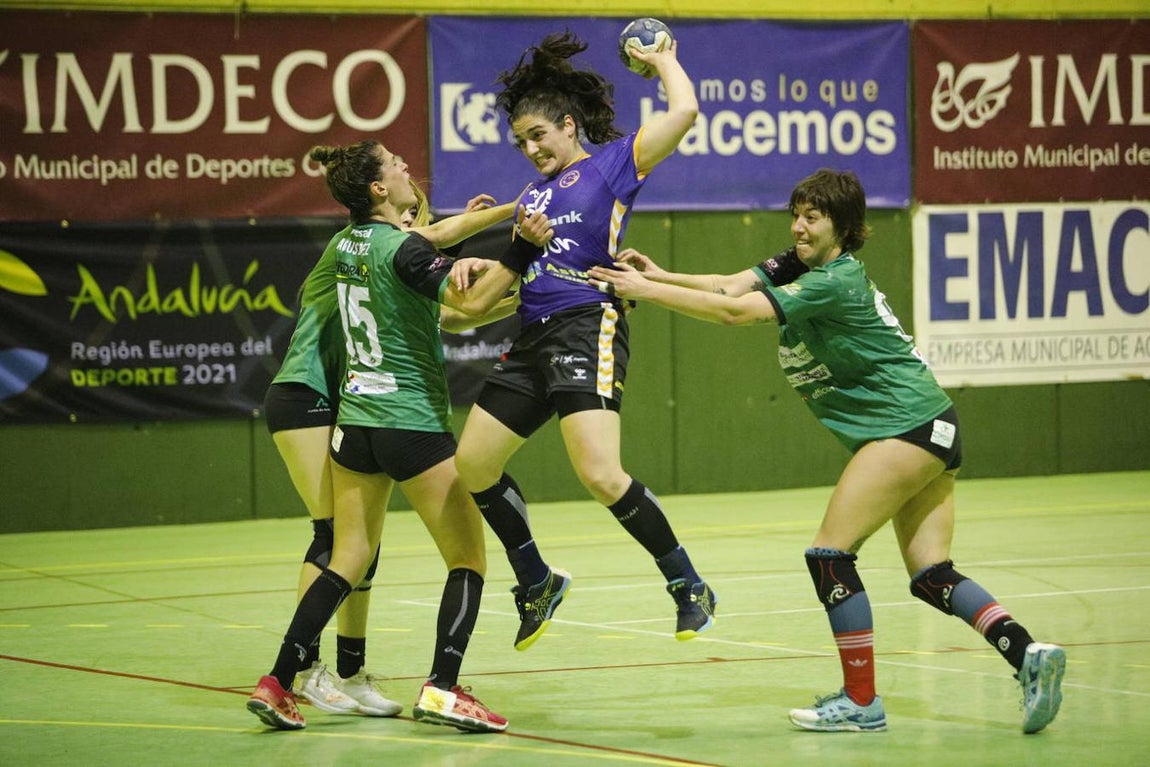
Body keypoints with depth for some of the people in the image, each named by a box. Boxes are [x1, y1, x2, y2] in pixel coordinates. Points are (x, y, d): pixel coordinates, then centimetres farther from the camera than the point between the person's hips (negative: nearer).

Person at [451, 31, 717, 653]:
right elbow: (517, 263, 26)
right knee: (473, 463, 8)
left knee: (600, 474, -23)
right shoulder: (535, 193, 24)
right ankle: (536, 582, 23)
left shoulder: (614, 161, 4)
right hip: (533, 338, 8)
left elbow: (684, 112, -7)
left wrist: (663, 60, 10)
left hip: (588, 327, -8)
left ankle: (689, 587, -9)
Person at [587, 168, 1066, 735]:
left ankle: (861, 703, -6)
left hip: (908, 426, -10)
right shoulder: (796, 267, 11)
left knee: (829, 554, -10)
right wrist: (660, 276, -17)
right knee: (931, 576, 5)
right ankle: (1027, 653, -6)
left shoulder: (834, 281, -17)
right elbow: (729, 286, -2)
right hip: (929, 431, 10)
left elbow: (736, 313, -24)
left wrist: (643, 290, -23)